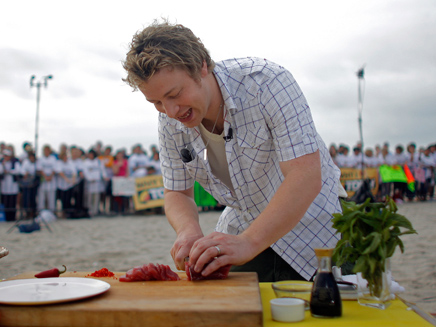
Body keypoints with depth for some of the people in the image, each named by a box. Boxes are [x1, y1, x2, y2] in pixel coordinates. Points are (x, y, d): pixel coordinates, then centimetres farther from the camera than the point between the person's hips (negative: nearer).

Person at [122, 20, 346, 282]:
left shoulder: (266, 82, -28)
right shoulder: (171, 122, -11)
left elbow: (307, 178, -34)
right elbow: (177, 193, 0)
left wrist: (248, 242, -43)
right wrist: (188, 230, -22)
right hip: (244, 229, 4)